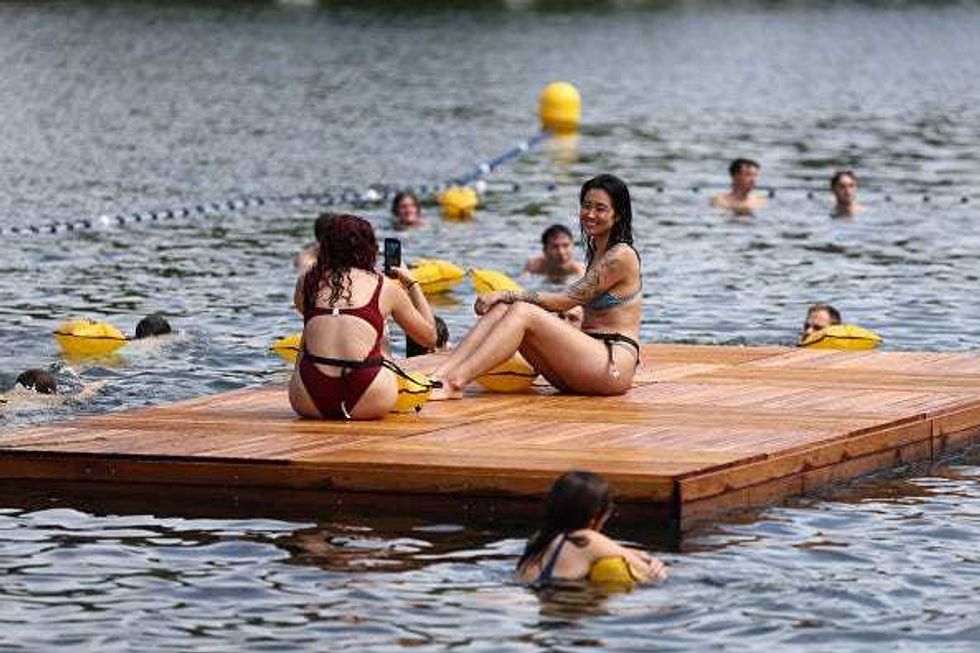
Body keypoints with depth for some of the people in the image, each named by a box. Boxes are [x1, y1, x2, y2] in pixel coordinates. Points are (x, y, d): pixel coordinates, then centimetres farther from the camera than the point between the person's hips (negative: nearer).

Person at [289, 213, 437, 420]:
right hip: (367, 404, -1)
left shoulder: (307, 282, 12)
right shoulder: (385, 287, 8)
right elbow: (429, 337, 21)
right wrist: (412, 284, 34)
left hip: (308, 402, 1)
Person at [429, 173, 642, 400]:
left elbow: (564, 300, -11)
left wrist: (505, 295, -10)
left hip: (613, 366, -8)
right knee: (501, 309, -9)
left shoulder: (622, 256, -8)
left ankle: (454, 382, -35)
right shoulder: (596, 252, 22)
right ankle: (439, 375, -25)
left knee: (522, 312, -23)